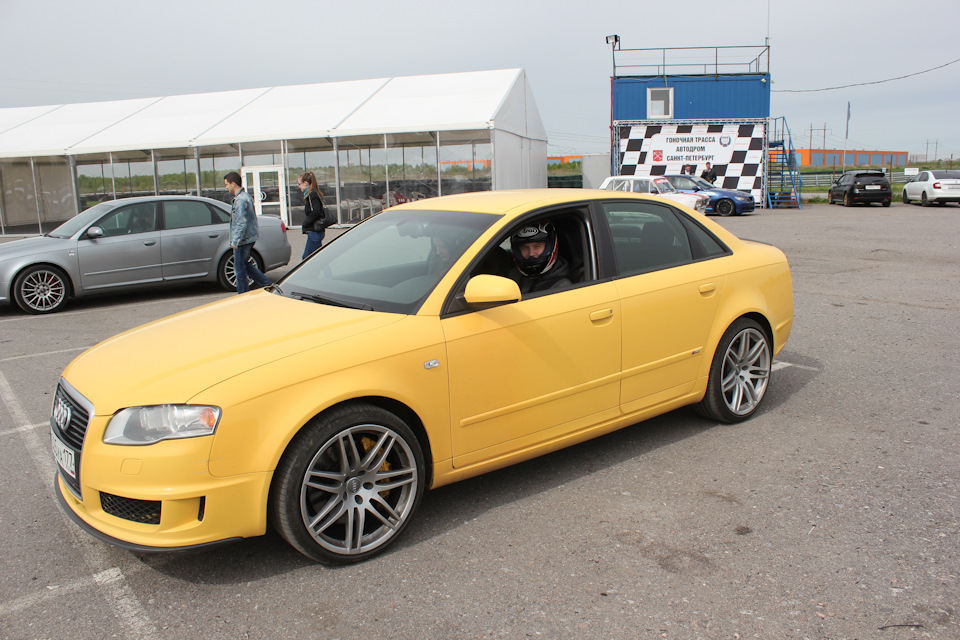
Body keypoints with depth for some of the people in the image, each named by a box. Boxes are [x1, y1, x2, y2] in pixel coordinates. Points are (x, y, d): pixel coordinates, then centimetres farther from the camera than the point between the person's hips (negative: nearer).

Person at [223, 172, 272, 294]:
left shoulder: (241, 200, -19)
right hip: (249, 238, 10)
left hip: (243, 240, -10)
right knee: (245, 265, 18)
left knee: (240, 267, 0)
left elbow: (241, 222, -25)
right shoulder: (245, 196, 14)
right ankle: (268, 285, 17)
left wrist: (235, 241, -23)